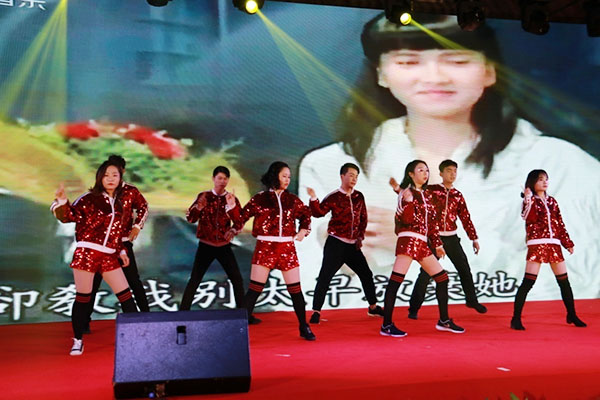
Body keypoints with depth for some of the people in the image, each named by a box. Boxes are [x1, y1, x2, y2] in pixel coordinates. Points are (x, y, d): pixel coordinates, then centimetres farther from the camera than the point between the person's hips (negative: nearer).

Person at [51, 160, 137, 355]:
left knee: (126, 295, 4)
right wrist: (62, 202, -29)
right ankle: (78, 341, 15)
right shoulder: (89, 199, -3)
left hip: (109, 256, 5)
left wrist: (121, 251, 18)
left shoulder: (118, 204, 13)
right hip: (86, 252, -5)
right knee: (82, 298, 1)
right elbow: (70, 216, -12)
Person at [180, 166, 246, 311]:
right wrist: (199, 206, -24)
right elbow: (190, 218, -5)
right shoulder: (203, 196, -1)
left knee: (237, 280, 1)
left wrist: (233, 230, -16)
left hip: (224, 246, 2)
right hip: (205, 245, -1)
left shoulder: (232, 199, 1)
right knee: (194, 280, -5)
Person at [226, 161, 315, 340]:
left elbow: (306, 214, 23)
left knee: (295, 289, 6)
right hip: (265, 247, -3)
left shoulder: (292, 199, 9)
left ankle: (304, 328, 21)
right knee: (254, 289, -6)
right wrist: (232, 206, -15)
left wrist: (304, 230, 8)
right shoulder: (259, 199, 1)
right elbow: (241, 219, 1)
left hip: (287, 248, 3)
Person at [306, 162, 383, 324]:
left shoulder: (359, 197, 9)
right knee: (325, 277, -9)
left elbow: (363, 218, 16)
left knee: (366, 274, 12)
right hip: (335, 244, -5)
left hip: (353, 245, 5)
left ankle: (373, 307, 28)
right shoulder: (333, 197, -6)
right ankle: (316, 312, -2)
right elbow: (319, 212, -15)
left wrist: (360, 236, 8)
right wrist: (313, 198, -30)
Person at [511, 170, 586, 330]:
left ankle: (572, 316, 25)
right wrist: (529, 200, -25)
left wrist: (568, 243, 14)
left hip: (554, 245, 6)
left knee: (564, 281, 10)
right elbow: (529, 218, -18)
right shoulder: (530, 200, 1)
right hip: (536, 244, -5)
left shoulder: (552, 201, 16)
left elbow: (560, 224, 17)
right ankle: (516, 318, -6)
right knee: (528, 282, -11)